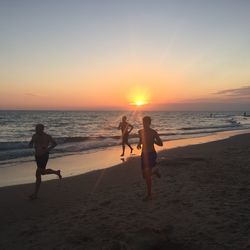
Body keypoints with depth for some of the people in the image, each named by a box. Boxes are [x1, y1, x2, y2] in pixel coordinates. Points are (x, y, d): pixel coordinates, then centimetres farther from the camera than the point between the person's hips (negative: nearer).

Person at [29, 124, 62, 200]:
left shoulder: (47, 136, -13)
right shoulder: (34, 136, 0)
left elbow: (55, 144, 0)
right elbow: (30, 145, 9)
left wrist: (48, 149, -15)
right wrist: (31, 145, -16)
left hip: (44, 156, -7)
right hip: (37, 156, 7)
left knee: (38, 174, -9)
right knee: (42, 172, 18)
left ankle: (35, 194, 1)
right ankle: (57, 172, 43)